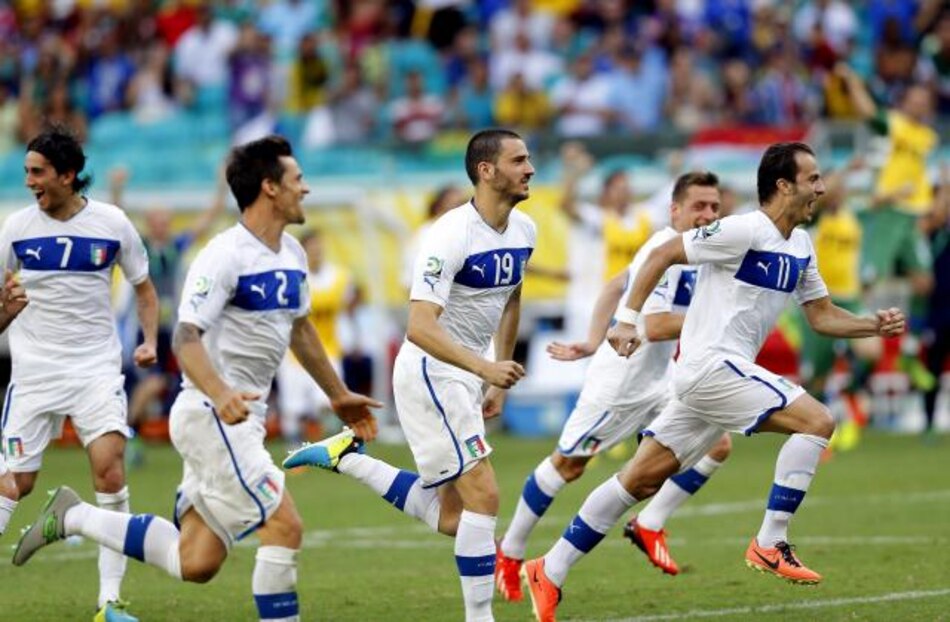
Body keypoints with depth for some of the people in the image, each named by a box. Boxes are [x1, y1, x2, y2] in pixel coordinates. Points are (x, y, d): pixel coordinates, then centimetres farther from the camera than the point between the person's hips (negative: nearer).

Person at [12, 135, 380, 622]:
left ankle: (72, 517, 21)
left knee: (195, 563, 7)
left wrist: (338, 395, 34)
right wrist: (220, 394, -40)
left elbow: (300, 330, 29)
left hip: (241, 418, 9)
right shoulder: (224, 256, -16)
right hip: (211, 416, -9)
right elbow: (186, 338, -23)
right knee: (284, 526, -16)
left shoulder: (291, 254, 12)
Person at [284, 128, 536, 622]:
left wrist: (499, 382, 21)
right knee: (483, 496, -13)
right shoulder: (452, 235, -22)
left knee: (450, 517, 10)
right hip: (429, 373, -9)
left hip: (463, 377, 9)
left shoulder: (524, 230, 4)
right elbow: (420, 327, -28)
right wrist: (485, 367, -38)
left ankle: (347, 458, 20)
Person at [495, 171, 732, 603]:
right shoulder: (662, 252, -23)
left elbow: (615, 286, 15)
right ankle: (509, 553, 21)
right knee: (567, 466, 5)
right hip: (619, 383, -9)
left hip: (659, 382, 9)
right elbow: (653, 326, -33)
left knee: (716, 445, -4)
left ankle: (649, 526, 7)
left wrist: (593, 343, 14)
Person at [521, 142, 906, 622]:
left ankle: (549, 573, 11)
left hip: (726, 371, 9)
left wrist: (875, 326, 6)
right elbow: (663, 254, -11)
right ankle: (770, 545, -10)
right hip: (711, 364, -9)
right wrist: (628, 318, -15)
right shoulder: (744, 230, -14)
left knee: (640, 479, 8)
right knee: (816, 421, -14)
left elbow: (822, 315, 21)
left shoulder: (800, 247, 13)